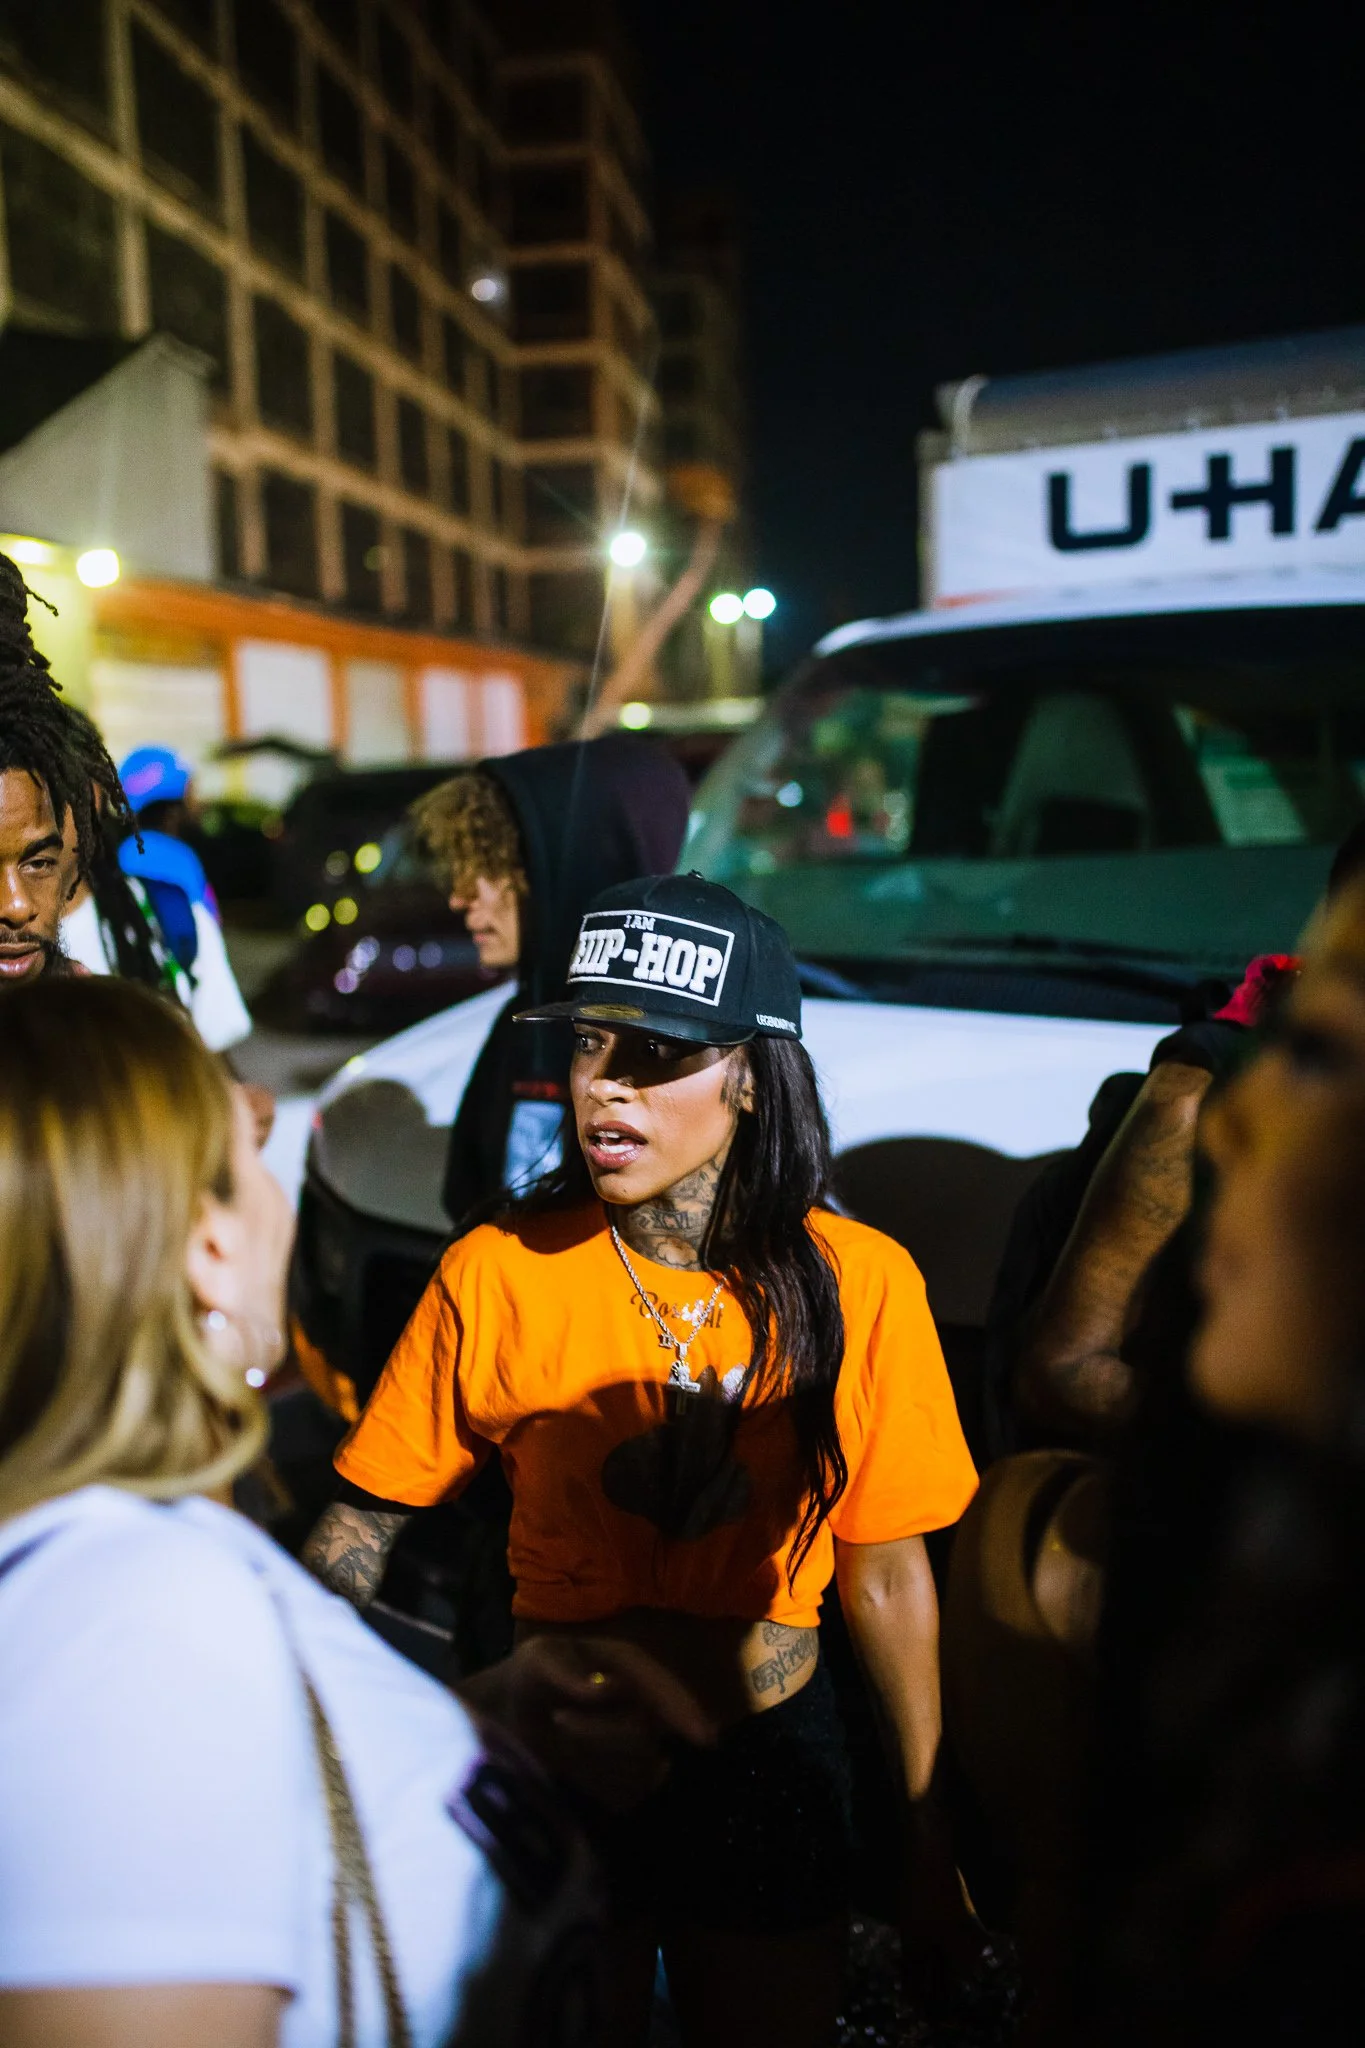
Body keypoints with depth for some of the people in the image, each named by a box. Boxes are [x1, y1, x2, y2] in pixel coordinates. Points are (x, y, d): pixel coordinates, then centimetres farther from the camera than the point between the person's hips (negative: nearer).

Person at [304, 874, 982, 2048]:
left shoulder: (856, 1282, -14)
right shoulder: (496, 1274, -16)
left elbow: (887, 1578, -6)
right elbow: (358, 1532, -8)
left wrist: (926, 1831, -1)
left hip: (771, 1769, 1)